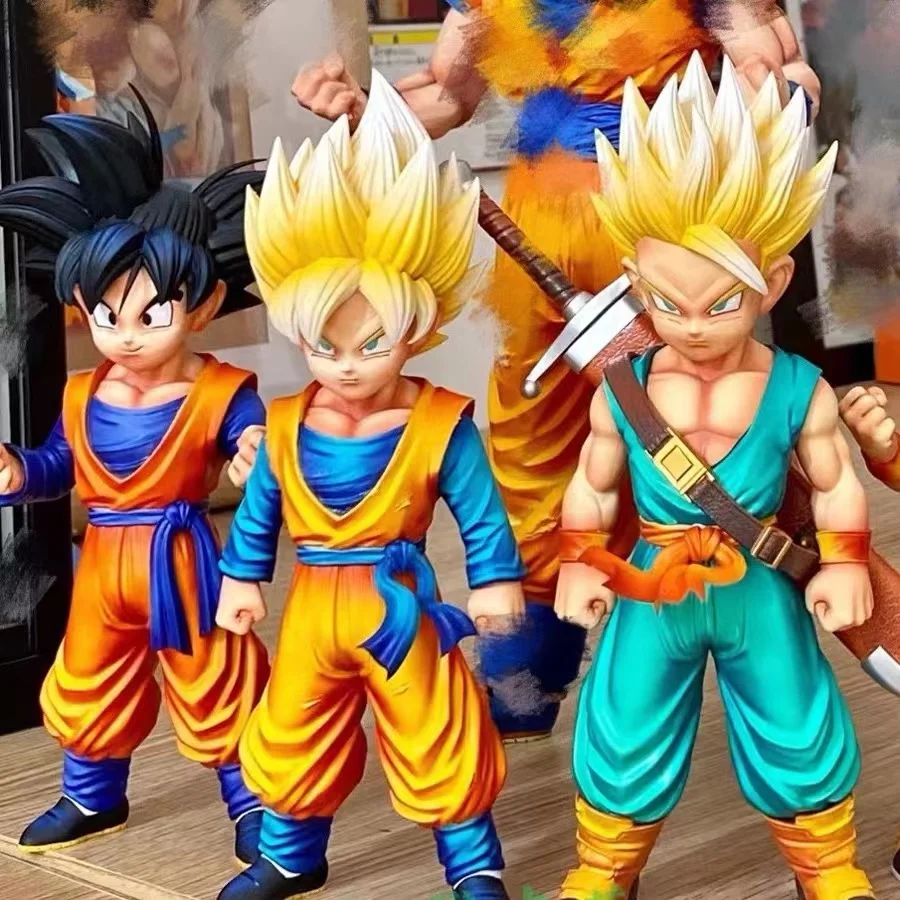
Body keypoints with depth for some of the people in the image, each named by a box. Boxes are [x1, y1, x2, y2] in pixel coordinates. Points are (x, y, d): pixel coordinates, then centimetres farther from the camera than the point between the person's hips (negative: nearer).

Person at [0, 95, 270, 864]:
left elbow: (256, 451, -17)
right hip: (103, 564, 6)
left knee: (214, 687, 7)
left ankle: (251, 802, 22)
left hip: (178, 563, -5)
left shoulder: (221, 394, -16)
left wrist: (255, 458, -39)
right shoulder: (82, 397, 1)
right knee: (87, 685, 18)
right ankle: (93, 797, 38)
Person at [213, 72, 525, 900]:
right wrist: (241, 579, 11)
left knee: (437, 739, 5)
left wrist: (496, 584, -13)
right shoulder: (285, 425, -3)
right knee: (293, 734, 17)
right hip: (312, 608, 4)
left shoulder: (441, 424, -14)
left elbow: (483, 515, -9)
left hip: (399, 606, -4)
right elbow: (258, 511, 9)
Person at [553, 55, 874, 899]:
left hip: (759, 594, 0)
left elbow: (837, 485, -1)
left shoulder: (798, 390, -14)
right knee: (622, 743, 13)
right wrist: (579, 563, -9)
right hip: (651, 592, 1)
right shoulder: (620, 391, -11)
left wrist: (844, 565, -11)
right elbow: (591, 488, 2)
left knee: (801, 743, 14)